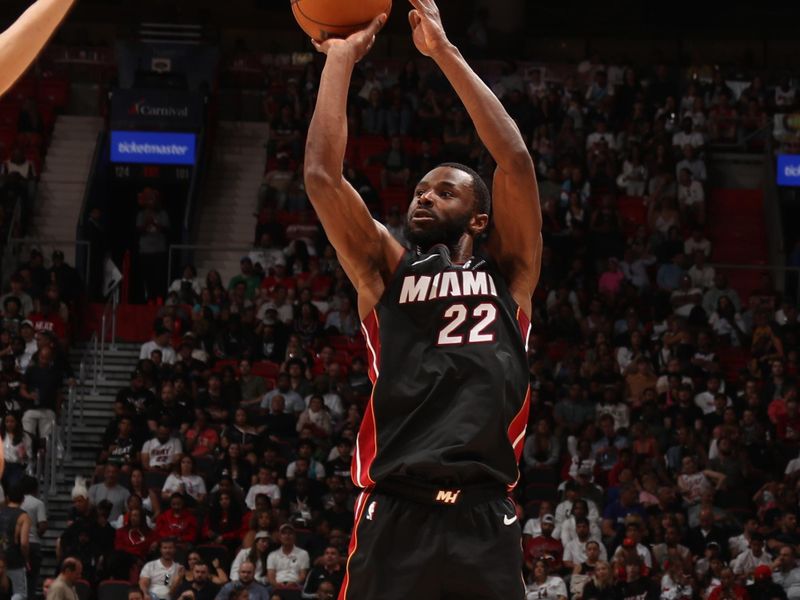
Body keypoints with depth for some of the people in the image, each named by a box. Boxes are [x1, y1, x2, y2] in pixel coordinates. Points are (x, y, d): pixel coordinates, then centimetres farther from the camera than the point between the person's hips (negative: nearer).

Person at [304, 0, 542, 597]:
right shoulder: (385, 273, 18)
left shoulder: (508, 274, 16)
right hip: (392, 519, 0)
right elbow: (322, 175, 7)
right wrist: (342, 57, 11)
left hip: (483, 522, 0)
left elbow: (516, 161, 4)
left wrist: (444, 51, 5)